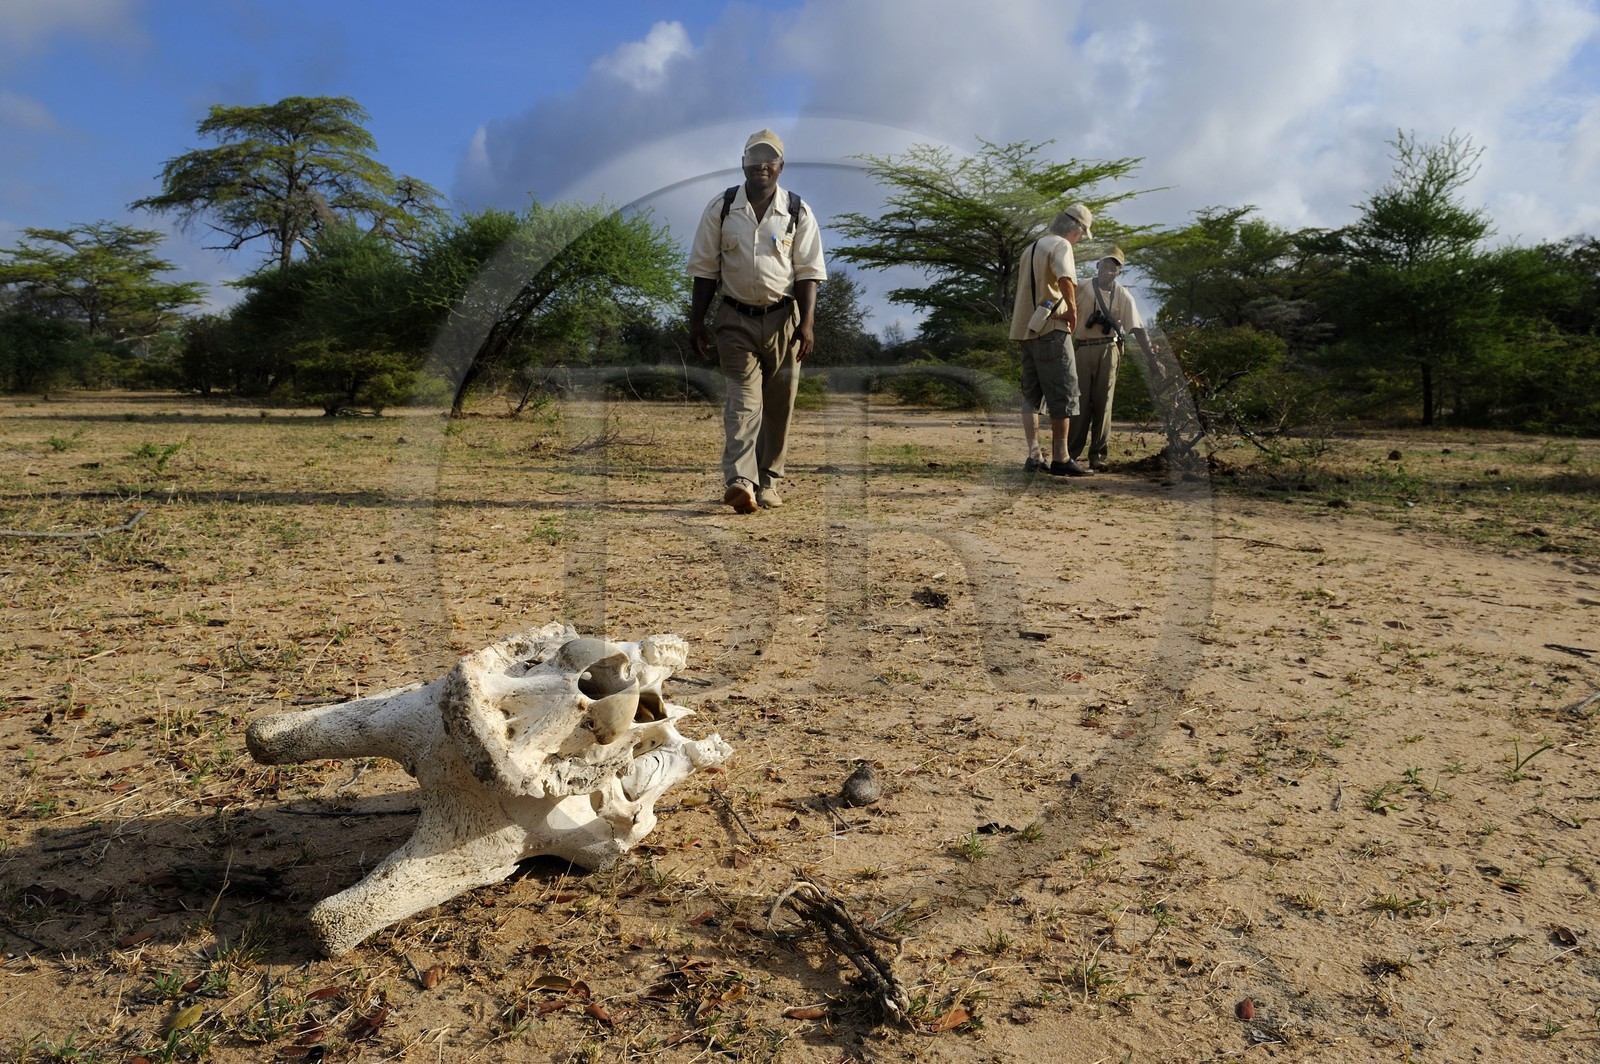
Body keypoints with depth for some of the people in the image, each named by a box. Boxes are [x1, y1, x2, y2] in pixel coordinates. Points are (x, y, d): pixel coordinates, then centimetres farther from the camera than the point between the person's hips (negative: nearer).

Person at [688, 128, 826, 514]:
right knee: (743, 397, -12)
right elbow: (705, 269, 6)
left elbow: (809, 271, 1)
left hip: (784, 319, 1)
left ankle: (768, 481, 16)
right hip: (736, 319, -1)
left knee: (779, 404, 5)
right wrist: (697, 322, 2)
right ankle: (739, 480, -21)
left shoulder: (798, 212, 3)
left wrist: (807, 322, -11)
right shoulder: (720, 209, 3)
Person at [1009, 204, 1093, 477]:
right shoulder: (1061, 245, -6)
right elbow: (1066, 279, -26)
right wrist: (1073, 309, -14)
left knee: (1031, 393, 9)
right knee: (1063, 393, -4)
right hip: (1050, 328, -8)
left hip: (1025, 328, 8)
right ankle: (1060, 458, -4)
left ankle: (1034, 456, 4)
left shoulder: (1031, 248, 21)